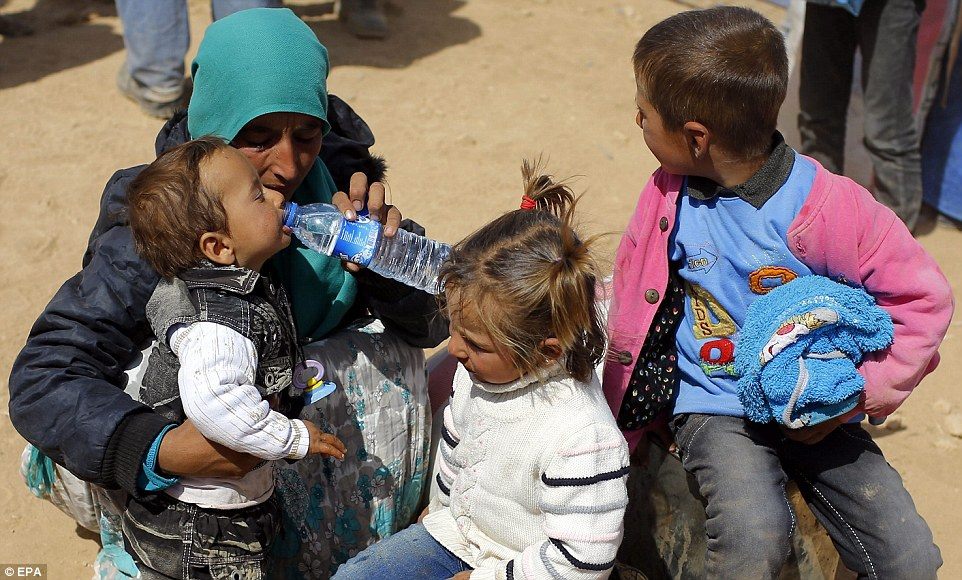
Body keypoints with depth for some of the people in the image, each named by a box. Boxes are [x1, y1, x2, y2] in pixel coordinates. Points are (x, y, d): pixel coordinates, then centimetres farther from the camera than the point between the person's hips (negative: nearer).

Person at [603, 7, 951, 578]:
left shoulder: (824, 208, -17)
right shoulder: (670, 194, -4)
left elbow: (925, 298, -10)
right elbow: (634, 306, 9)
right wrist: (618, 427, 11)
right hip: (714, 408, 1)